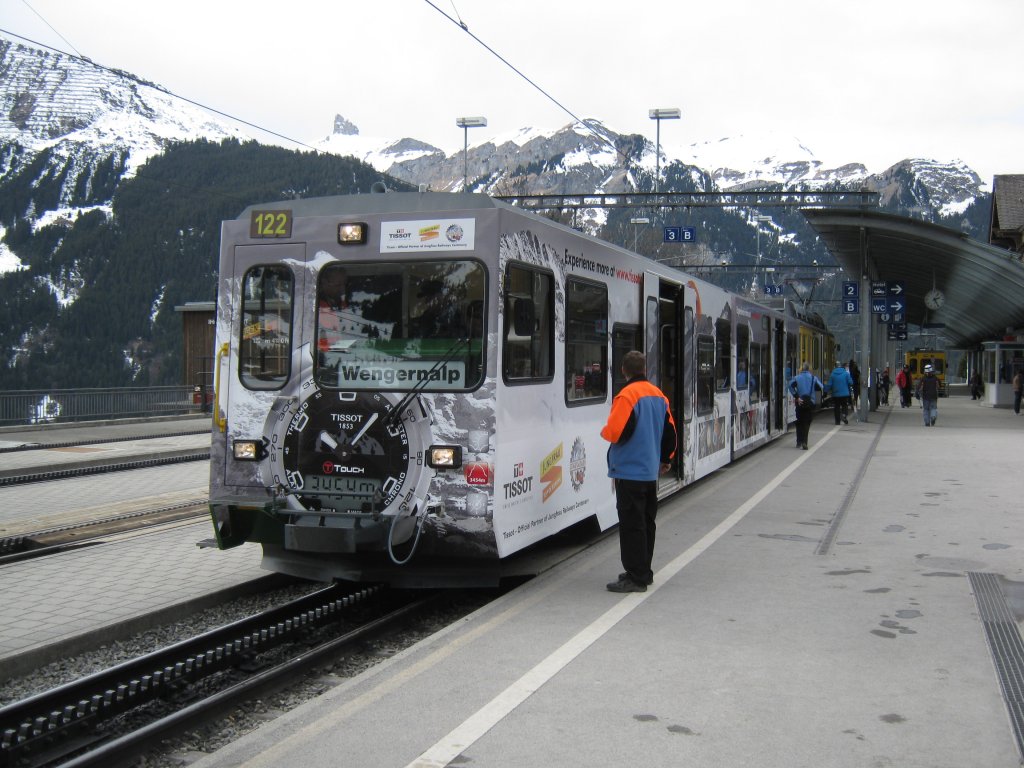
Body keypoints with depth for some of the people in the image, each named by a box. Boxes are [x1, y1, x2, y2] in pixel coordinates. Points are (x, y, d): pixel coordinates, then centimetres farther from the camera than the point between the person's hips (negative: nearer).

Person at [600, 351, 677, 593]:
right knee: (646, 522, 15)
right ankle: (644, 572, 24)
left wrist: (603, 431, 1)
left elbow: (615, 432, -22)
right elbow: (670, 430, 15)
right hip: (651, 471, 8)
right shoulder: (659, 396, 9)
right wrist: (665, 459, 28)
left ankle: (636, 578, -4)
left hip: (629, 471, -8)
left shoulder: (626, 396, -16)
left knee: (631, 524, -5)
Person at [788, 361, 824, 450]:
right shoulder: (813, 378, 1)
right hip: (810, 402, -1)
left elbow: (791, 385, -17)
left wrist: (796, 397, -14)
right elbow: (821, 387, -5)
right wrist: (812, 388, 11)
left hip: (800, 402, 1)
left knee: (799, 422, 15)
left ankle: (799, 442, 15)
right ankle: (804, 442, -10)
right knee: (807, 423, 3)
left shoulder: (797, 377, 0)